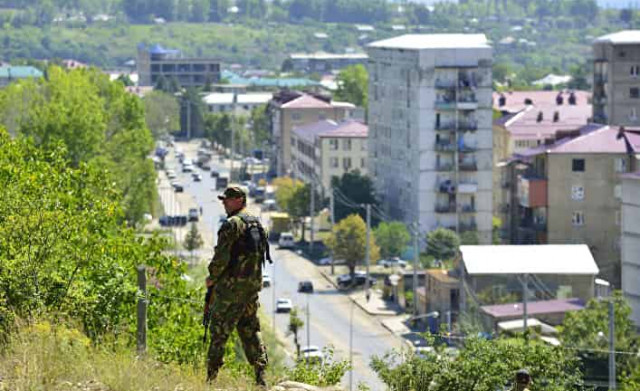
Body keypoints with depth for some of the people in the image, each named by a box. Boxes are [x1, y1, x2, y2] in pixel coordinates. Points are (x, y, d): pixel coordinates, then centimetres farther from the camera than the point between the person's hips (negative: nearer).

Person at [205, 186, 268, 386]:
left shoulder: (232, 224, -13)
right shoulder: (257, 223, 14)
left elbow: (221, 256, -17)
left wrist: (212, 277, -3)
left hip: (232, 285, -8)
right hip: (254, 284, 8)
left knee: (219, 331, -3)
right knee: (250, 330, 12)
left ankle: (211, 376, -3)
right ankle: (260, 375, 5)